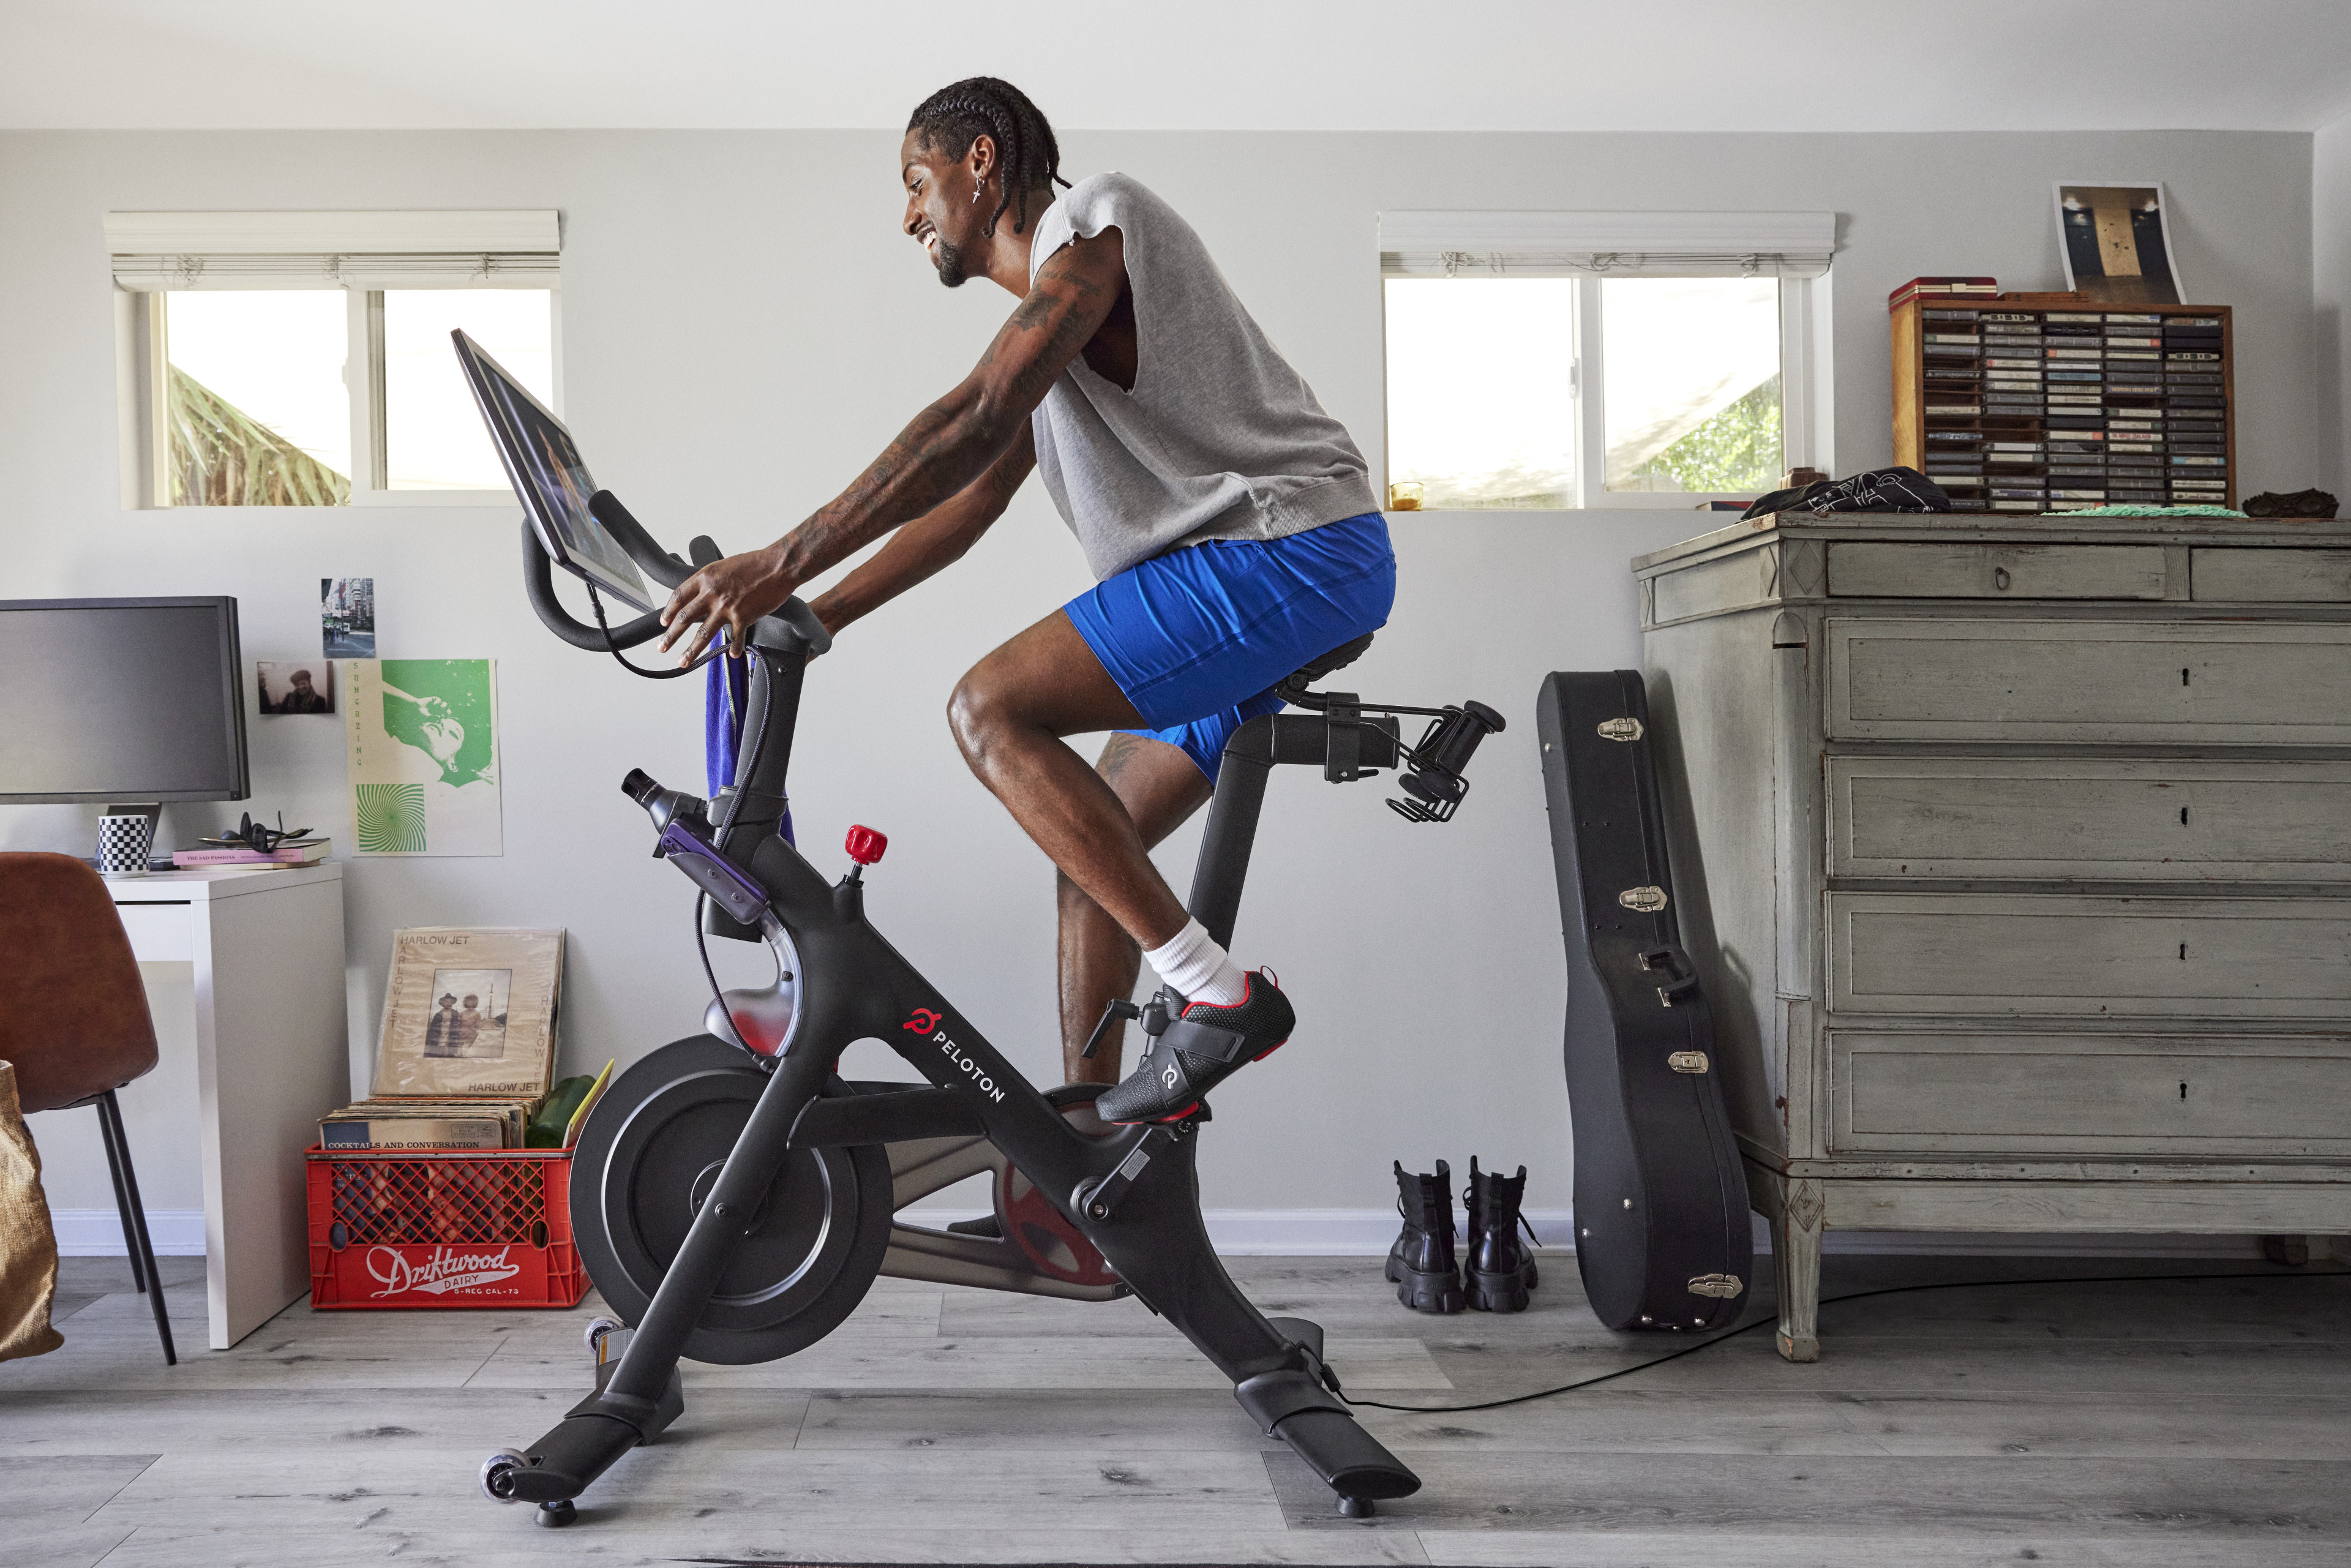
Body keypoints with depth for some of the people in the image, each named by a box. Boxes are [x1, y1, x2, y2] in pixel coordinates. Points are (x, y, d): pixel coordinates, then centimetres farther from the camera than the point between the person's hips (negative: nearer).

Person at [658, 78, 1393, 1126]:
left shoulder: (1093, 222, -6)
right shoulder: (1052, 306, 24)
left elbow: (972, 426, -20)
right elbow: (972, 500, 24)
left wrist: (786, 562, -23)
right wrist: (816, 616, 18)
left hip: (1290, 547, -10)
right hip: (1254, 570, 10)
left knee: (991, 710, -18)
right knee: (1092, 845, 10)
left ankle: (1222, 996, -17)